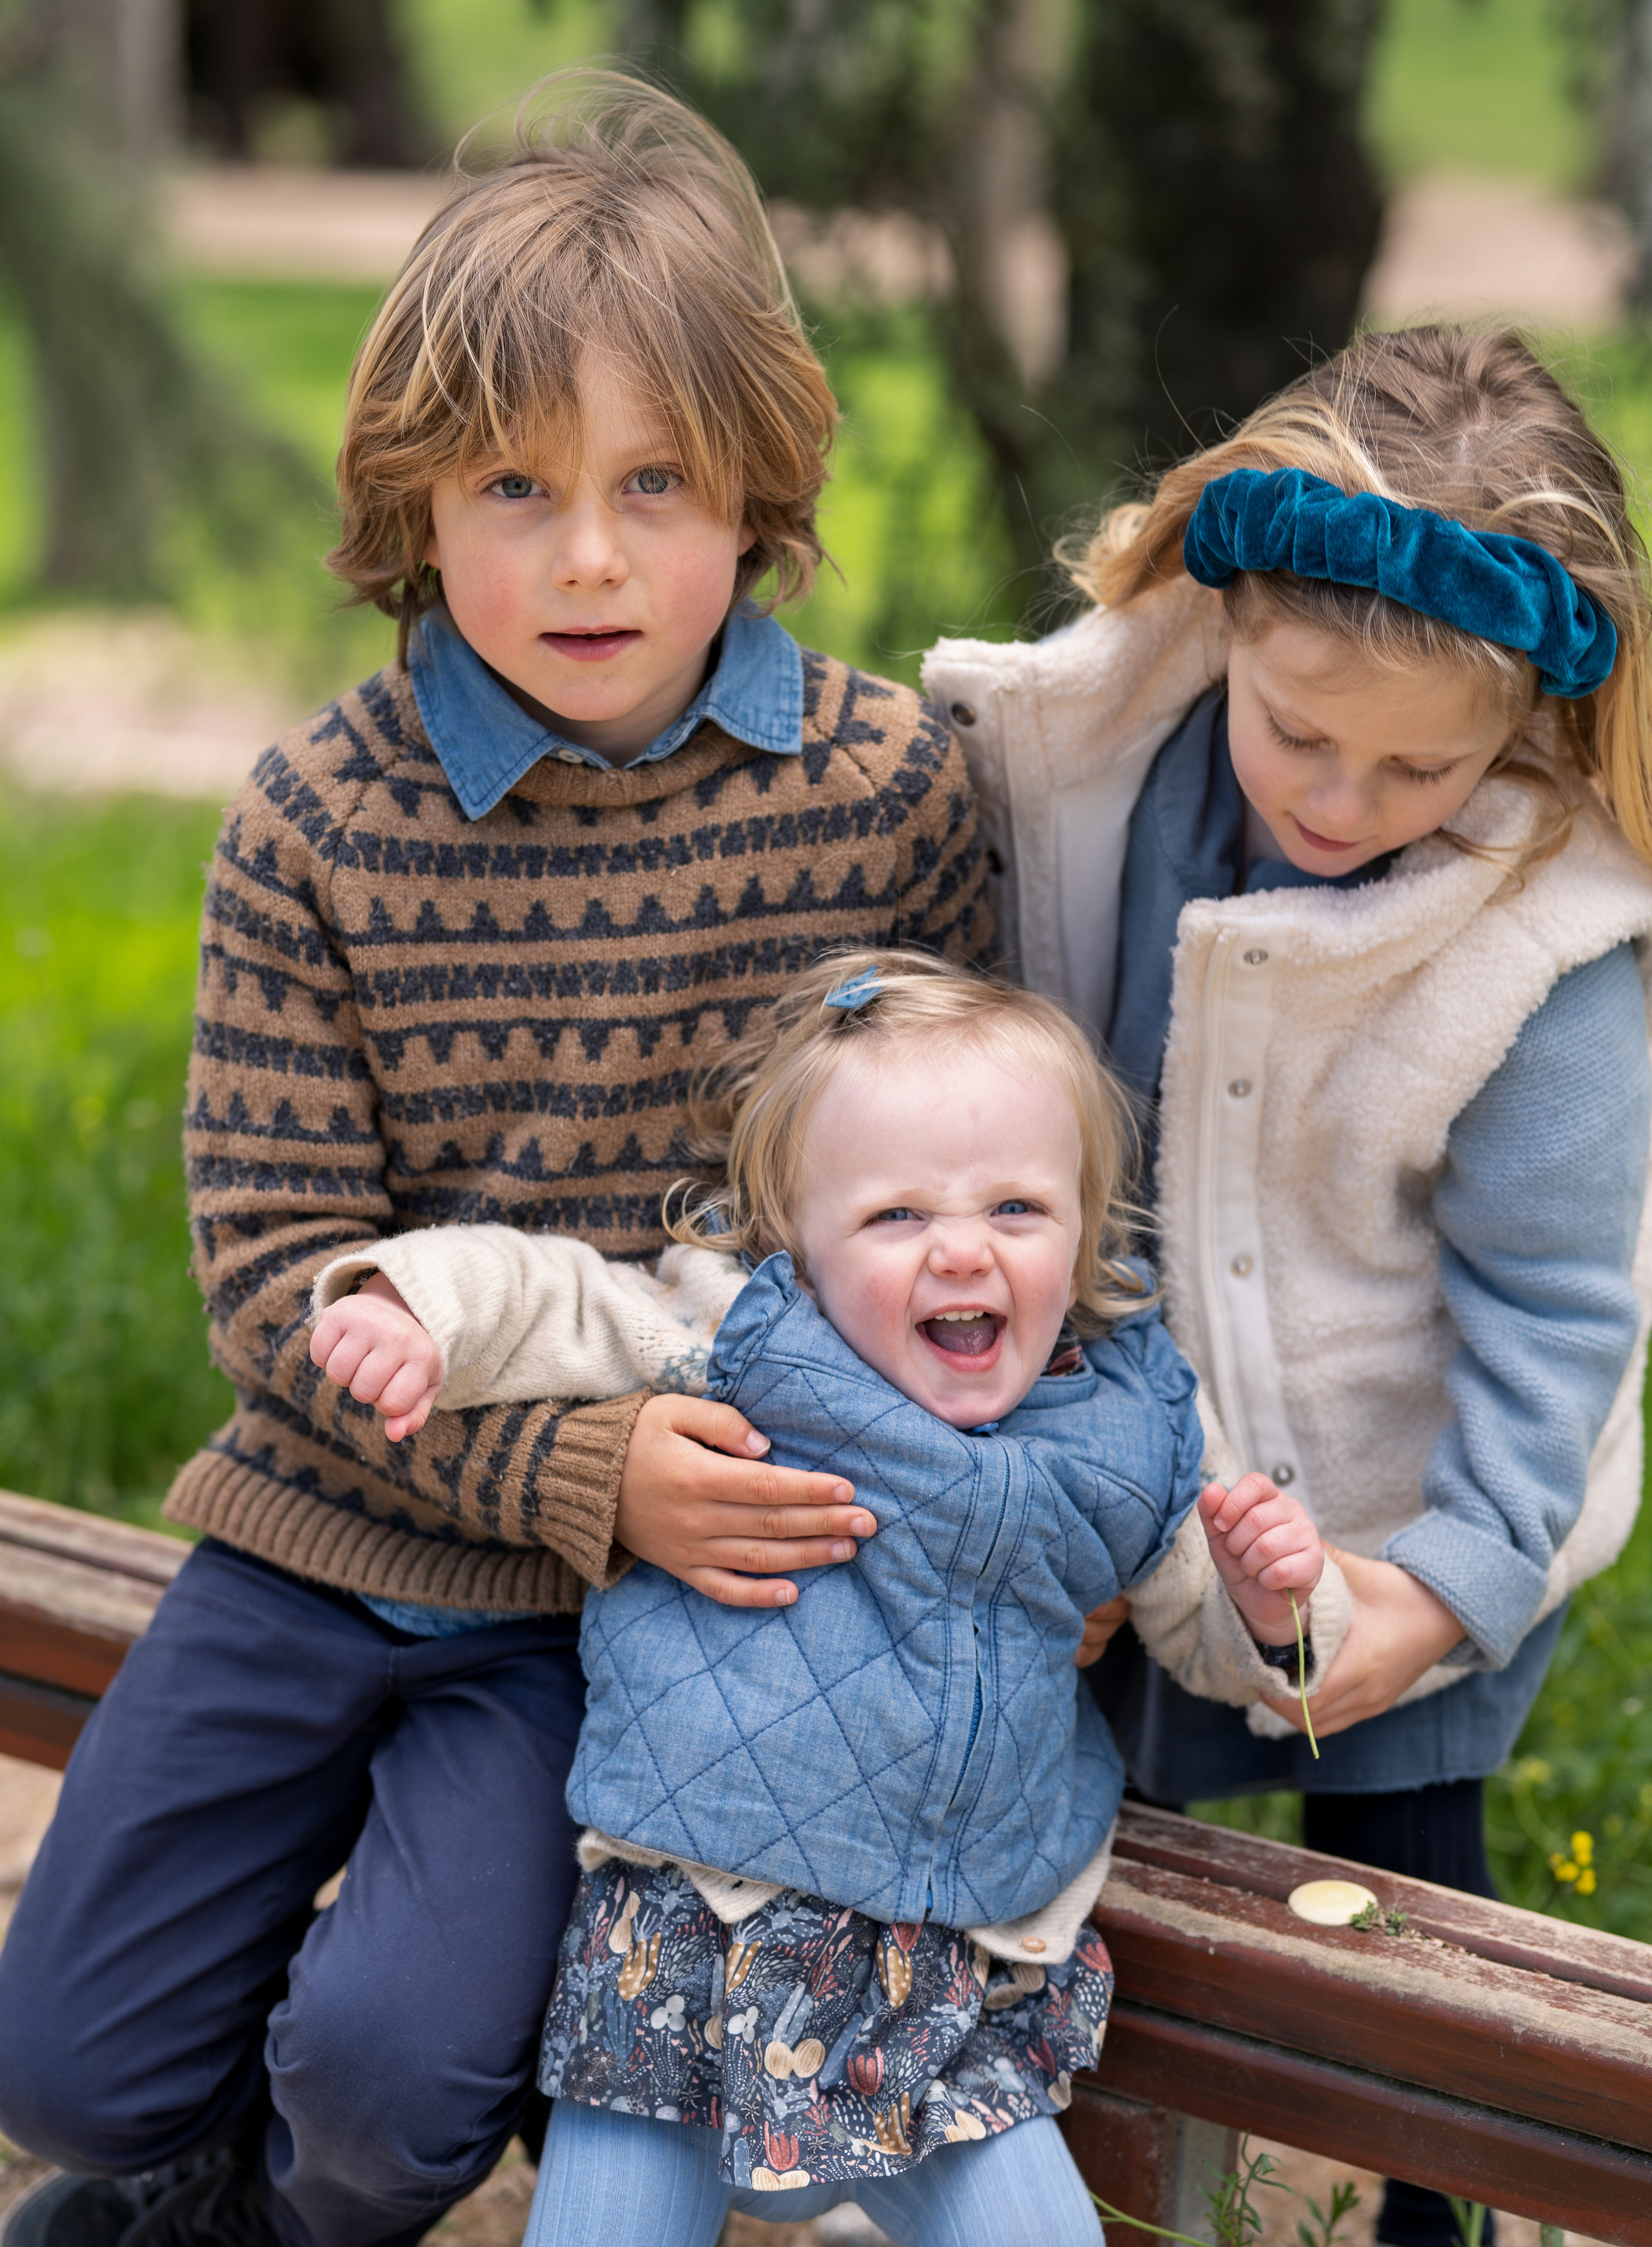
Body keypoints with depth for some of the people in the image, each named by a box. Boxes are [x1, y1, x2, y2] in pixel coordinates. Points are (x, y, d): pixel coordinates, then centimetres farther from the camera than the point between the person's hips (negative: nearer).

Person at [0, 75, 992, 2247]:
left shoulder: (886, 788, -9)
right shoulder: (319, 823, -10)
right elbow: (276, 1262, -10)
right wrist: (577, 1463, -22)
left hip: (628, 1593, -1)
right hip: (327, 1534, 2)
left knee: (396, 2069, -16)